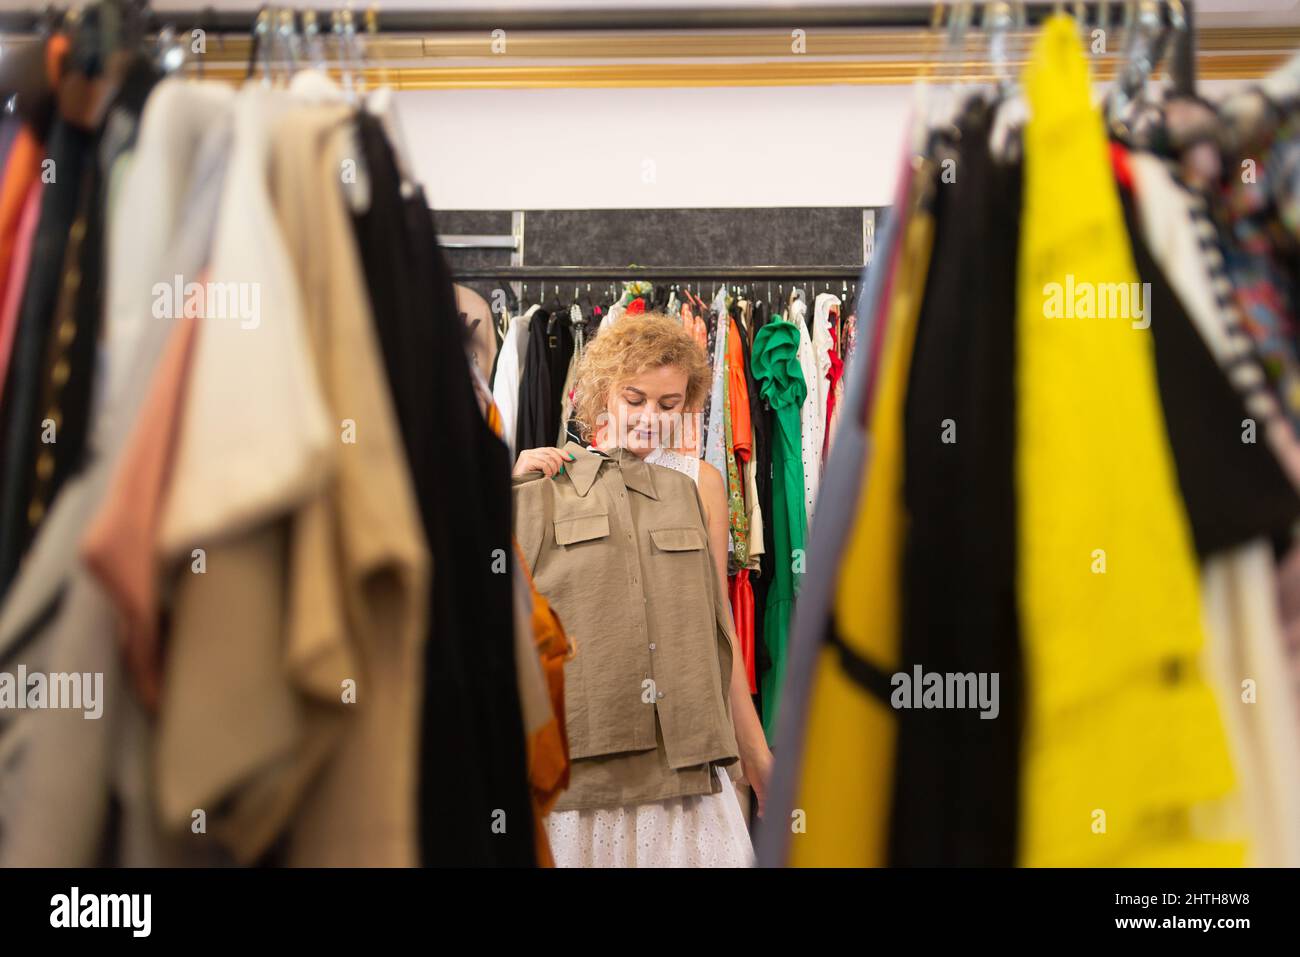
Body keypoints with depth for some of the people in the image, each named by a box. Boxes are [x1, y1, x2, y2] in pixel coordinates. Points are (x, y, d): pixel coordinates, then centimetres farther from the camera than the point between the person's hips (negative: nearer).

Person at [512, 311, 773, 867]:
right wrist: (514, 490, -2)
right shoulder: (545, 484, 7)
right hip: (577, 750, -1)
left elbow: (719, 626, 14)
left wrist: (758, 756, 14)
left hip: (686, 753, 1)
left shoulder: (698, 483, 12)